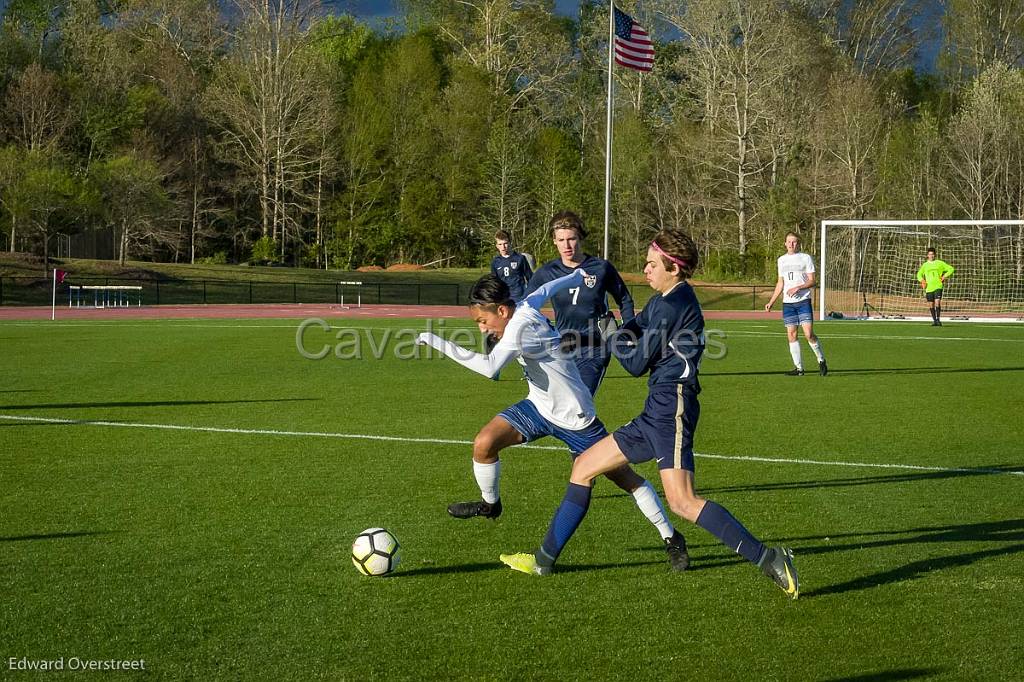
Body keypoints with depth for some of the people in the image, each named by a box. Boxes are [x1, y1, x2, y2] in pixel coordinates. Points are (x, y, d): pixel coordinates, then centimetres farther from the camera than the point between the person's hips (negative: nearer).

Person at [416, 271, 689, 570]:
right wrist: (576, 276, 36)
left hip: (575, 417, -8)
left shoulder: (520, 327, -31)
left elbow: (489, 367, -43)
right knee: (484, 443, -11)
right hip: (539, 407, 8)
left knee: (623, 476, 1)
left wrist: (436, 342, -43)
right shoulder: (526, 305, -6)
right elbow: (545, 289, 14)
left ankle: (671, 538, 14)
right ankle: (490, 504, 16)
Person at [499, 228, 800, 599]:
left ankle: (768, 559, -21)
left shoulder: (672, 305, -12)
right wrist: (626, 337, -2)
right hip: (657, 411, 10)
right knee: (583, 467, 14)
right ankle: (544, 559, 22)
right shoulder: (663, 300, 19)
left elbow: (637, 363, -9)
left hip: (672, 406, -10)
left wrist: (619, 342, 9)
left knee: (682, 502, -21)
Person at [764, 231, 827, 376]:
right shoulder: (782, 260, 14)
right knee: (791, 334, -1)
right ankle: (799, 368, 5)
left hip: (803, 300, -4)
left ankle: (821, 360, 7)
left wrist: (798, 288, -19)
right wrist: (771, 302, 15)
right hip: (787, 303, 4)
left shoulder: (806, 258, 0)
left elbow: (812, 281, -3)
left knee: (809, 334, -13)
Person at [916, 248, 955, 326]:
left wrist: (944, 276, -2)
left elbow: (951, 269, 8)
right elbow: (919, 274, 23)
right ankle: (934, 320, 14)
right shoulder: (925, 265, 10)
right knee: (931, 304, 4)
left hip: (938, 286, -3)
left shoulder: (940, 263, 4)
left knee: (937, 302, -16)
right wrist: (922, 280, 4)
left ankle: (938, 319, -12)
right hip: (929, 287, 3)